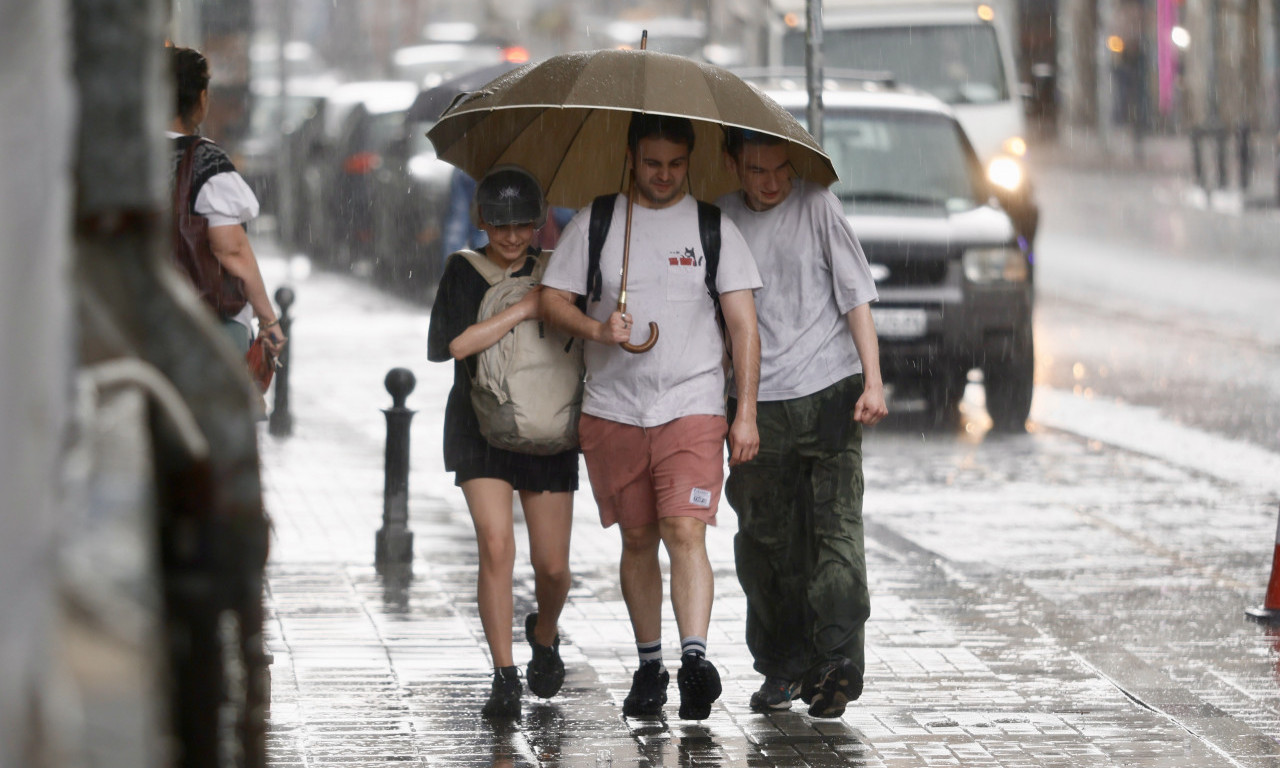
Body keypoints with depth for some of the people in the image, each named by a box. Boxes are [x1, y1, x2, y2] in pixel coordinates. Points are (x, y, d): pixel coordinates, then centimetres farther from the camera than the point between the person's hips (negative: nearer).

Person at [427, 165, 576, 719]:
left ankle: (544, 634, 36)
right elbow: (455, 343, -14)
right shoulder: (463, 273, 0)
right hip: (480, 429, -2)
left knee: (552, 565, 2)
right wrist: (524, 310, -16)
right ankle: (504, 678, -14)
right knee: (496, 542, -18)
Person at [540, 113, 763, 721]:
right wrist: (597, 330, -14)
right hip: (613, 409, 2)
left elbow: (742, 324, 4)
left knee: (685, 531, -17)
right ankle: (649, 666, 18)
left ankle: (696, 658, -26)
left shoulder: (714, 228, 5)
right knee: (637, 539, 8)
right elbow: (552, 299, 7)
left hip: (693, 405, -2)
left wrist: (746, 412, -2)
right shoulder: (593, 224, 7)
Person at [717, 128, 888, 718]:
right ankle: (782, 669, 9)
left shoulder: (816, 205, 0)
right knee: (766, 542, 3)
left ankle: (836, 662, -6)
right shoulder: (721, 220, 8)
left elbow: (856, 295, -1)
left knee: (835, 531, -7)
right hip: (758, 403, 3)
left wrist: (872, 381, -7)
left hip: (828, 391, -3)